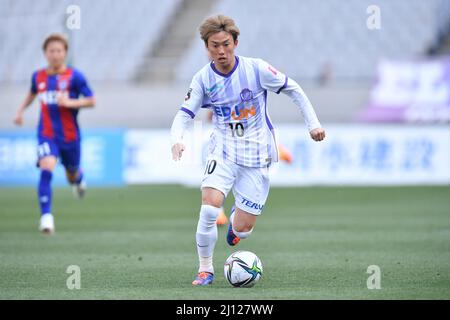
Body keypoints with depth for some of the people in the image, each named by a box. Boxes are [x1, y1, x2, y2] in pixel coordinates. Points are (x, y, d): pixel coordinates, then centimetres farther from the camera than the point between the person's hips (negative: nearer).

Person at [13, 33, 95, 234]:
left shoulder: (74, 76, -8)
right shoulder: (38, 77, 3)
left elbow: (91, 101, -7)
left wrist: (70, 102, -21)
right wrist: (21, 110, 14)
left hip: (69, 135, 0)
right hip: (46, 134, 0)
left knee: (72, 175, 18)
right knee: (46, 170, -23)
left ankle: (79, 180, 58)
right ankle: (46, 216, -24)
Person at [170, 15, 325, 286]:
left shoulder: (256, 69, -11)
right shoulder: (203, 79, -5)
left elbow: (293, 89, 2)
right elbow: (185, 113, -2)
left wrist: (313, 123, 0)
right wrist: (177, 139, -23)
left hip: (256, 155, -1)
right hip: (223, 151, 1)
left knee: (242, 230, -4)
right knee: (210, 207, -25)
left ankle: (236, 221, 37)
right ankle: (205, 270, -5)